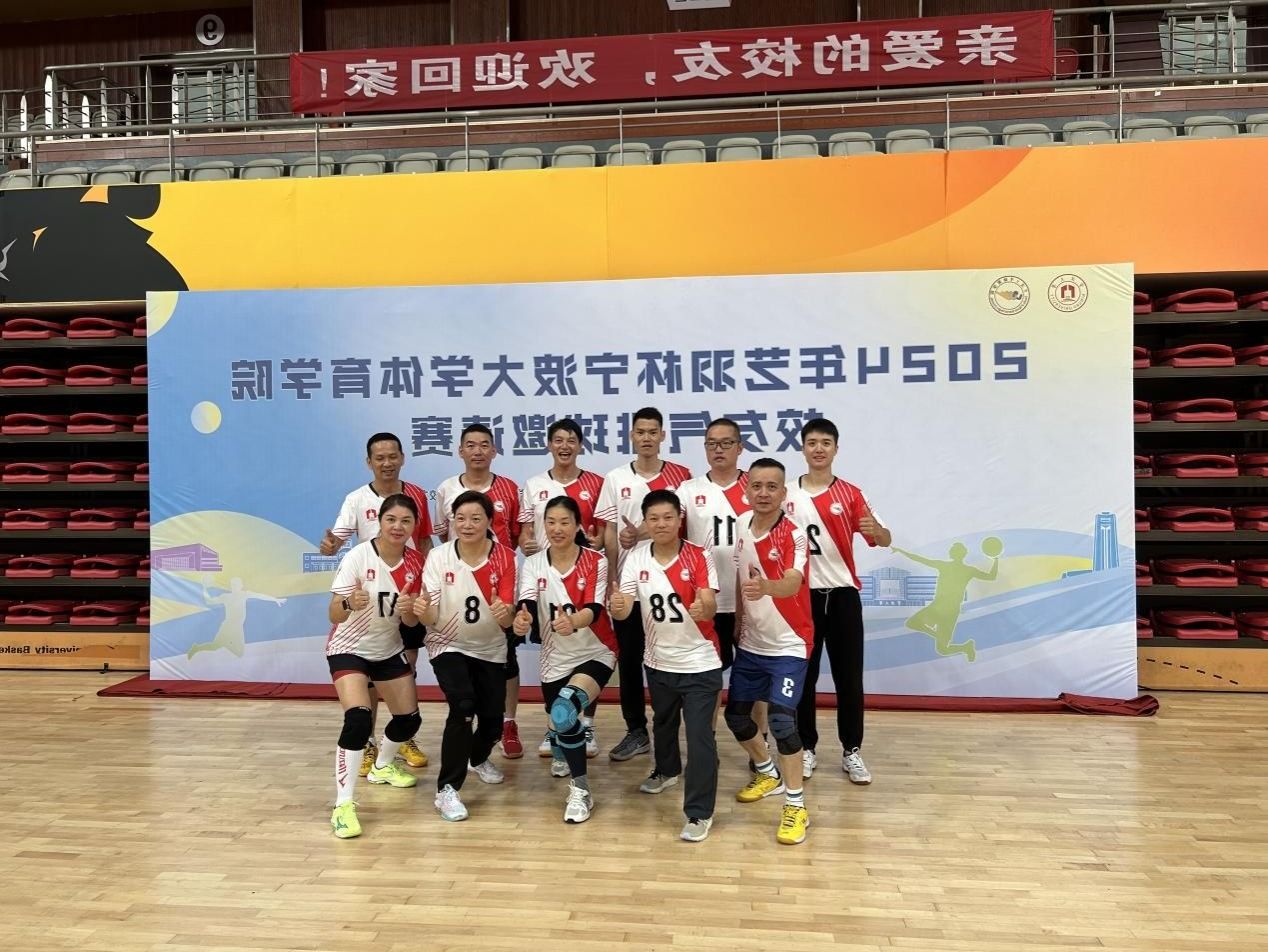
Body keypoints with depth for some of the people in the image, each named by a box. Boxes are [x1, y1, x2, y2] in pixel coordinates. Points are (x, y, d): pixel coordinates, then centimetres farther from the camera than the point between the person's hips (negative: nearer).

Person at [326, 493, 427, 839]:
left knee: (410, 718, 11)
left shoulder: (416, 562, -10)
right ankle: (343, 804, -15)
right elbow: (334, 615, -28)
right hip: (349, 649, -5)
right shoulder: (358, 557, -23)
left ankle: (382, 766, 42)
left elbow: (411, 621, -5)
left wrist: (409, 610, -28)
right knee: (358, 719, -25)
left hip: (389, 649, 6)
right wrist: (349, 604, -51)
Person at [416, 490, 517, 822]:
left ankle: (479, 758, 41)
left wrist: (504, 613, -41)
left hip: (490, 649, 2)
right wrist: (423, 610, -41)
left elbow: (507, 620, -18)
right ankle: (447, 789, -10)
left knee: (493, 720, 5)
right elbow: (431, 617, -18)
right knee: (463, 708, -24)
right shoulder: (438, 557, -17)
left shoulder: (504, 557, -15)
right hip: (448, 646, -2)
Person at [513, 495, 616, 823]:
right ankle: (561, 755, 54)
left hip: (596, 653, -4)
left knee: (566, 710, -29)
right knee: (559, 720, 14)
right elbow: (527, 603, -20)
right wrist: (523, 618, -44)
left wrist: (574, 621, -47)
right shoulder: (533, 564, -4)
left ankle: (580, 790, -12)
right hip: (554, 659, 4)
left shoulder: (595, 561, -10)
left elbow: (595, 608, -24)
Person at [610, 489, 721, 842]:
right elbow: (624, 609, -13)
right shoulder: (635, 558, -7)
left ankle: (700, 813, 4)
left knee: (700, 736, -8)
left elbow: (710, 607, -24)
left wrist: (703, 608, -48)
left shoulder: (699, 557, -16)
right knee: (663, 723, 26)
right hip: (659, 662, 4)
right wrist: (618, 607, -37)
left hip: (700, 663, -4)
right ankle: (667, 771, 55)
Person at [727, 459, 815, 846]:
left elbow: (792, 584, -39)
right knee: (736, 713, 13)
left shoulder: (794, 536, -20)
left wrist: (766, 588, -59)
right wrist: (738, 622, 13)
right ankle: (768, 773, 40)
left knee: (781, 720, -16)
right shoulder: (740, 525, -1)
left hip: (788, 645, -6)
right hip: (750, 643, 7)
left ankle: (796, 806, 2)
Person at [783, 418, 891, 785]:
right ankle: (806, 748, 19)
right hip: (801, 595, 1)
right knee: (803, 675, 7)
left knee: (849, 677, 4)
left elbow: (883, 540, -7)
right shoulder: (787, 495, 2)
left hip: (842, 595, 0)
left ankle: (852, 751, 17)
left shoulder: (850, 494, -1)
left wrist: (876, 530, -30)